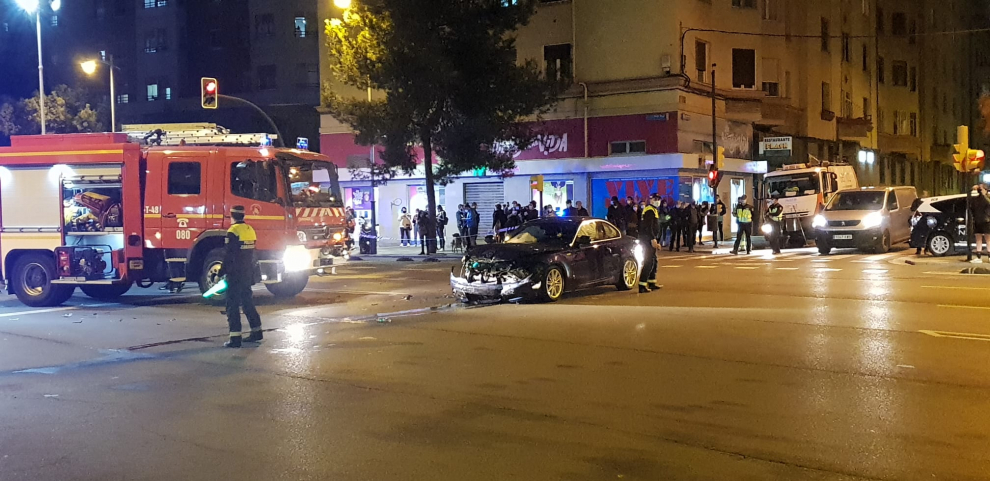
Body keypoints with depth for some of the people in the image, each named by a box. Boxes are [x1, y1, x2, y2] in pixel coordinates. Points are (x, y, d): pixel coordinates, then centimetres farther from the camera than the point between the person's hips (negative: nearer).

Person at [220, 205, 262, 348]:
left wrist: (221, 273, -10)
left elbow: (228, 256, -16)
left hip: (235, 276, -8)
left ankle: (235, 337, -8)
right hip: (247, 276, 8)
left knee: (233, 305, -5)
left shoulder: (233, 231, -15)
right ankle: (256, 331, 25)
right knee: (247, 302, 19)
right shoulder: (250, 230, 9)